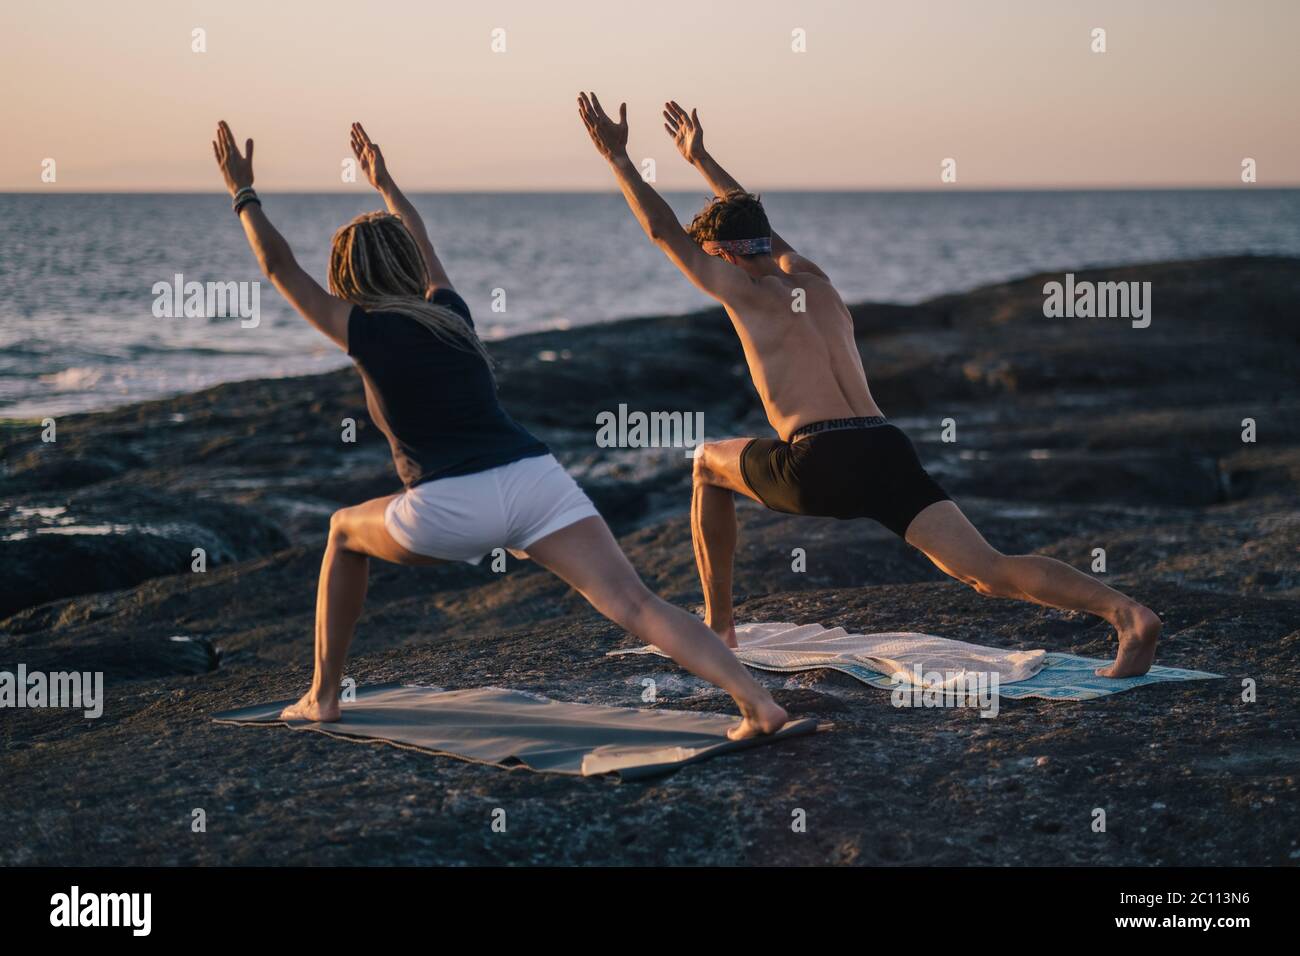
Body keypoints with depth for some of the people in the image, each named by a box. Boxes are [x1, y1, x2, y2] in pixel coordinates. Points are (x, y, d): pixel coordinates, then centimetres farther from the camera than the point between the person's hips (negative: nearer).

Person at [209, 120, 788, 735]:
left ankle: (323, 697, 29)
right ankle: (757, 702, -29)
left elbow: (279, 267, 22)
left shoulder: (366, 331, 9)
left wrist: (242, 193, 34)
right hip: (536, 479, 4)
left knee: (346, 532, 27)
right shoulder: (450, 313, 23)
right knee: (634, 606, -8)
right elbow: (423, 246, 46)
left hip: (450, 505, -4)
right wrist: (384, 184, 61)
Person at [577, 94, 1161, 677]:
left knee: (709, 466, 26)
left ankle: (717, 624, 27)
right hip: (888, 451, 5)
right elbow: (752, 225, 48)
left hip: (821, 461, -5)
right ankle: (1127, 614, -32)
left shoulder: (744, 289, 11)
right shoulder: (809, 276, 28)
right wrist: (700, 159, 58)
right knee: (987, 572, -9)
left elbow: (664, 232, 20)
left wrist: (617, 157, 30)